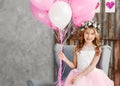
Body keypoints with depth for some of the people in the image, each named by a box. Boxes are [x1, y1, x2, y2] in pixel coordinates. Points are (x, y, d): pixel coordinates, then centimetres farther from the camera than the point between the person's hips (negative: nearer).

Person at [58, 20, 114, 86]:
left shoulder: (97, 49, -2)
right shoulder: (77, 48, 5)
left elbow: (92, 66, -9)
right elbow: (74, 65, 7)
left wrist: (79, 76, -15)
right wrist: (65, 59, -8)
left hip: (92, 75, 0)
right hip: (78, 73, 1)